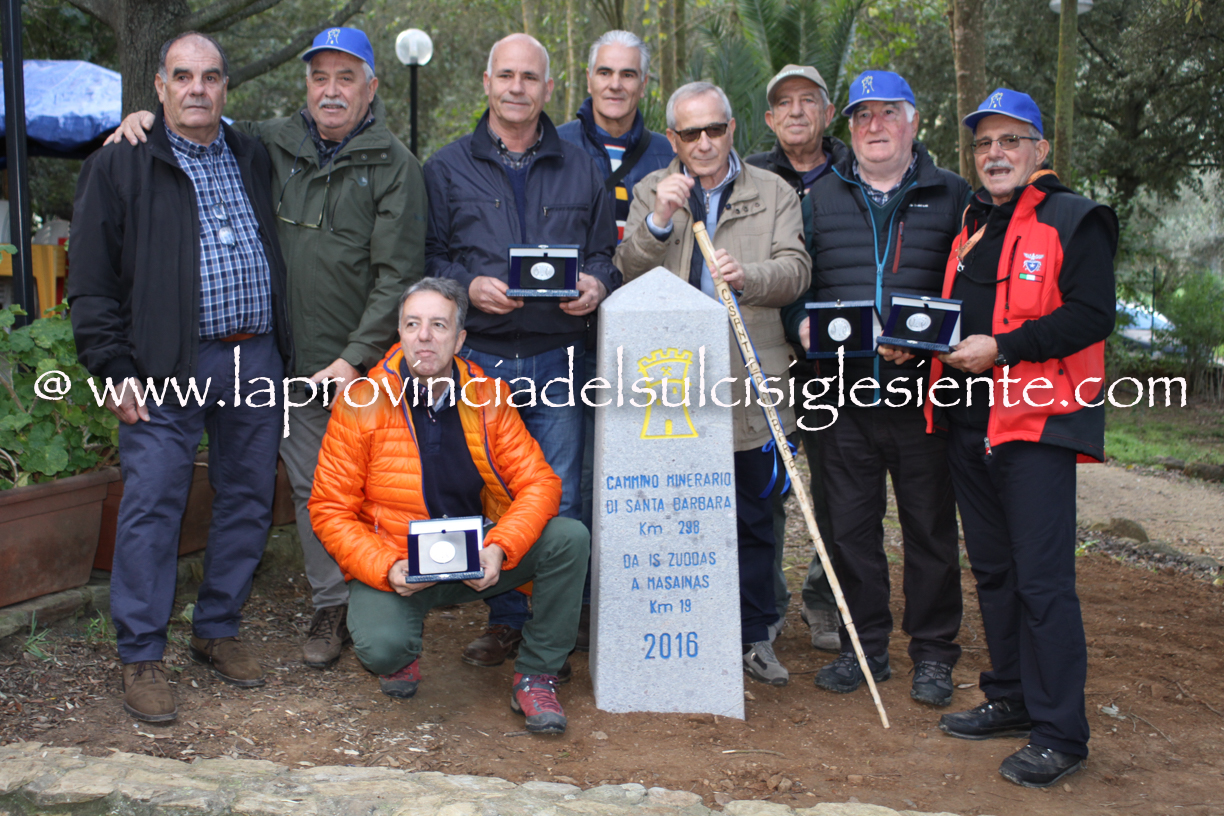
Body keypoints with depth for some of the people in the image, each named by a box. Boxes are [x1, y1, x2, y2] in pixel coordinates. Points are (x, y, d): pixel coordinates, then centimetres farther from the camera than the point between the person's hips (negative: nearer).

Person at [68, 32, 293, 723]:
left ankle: (219, 630, 25)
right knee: (152, 506, -5)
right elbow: (92, 282, -1)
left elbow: (281, 255, 24)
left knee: (249, 500, 9)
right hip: (169, 368, -4)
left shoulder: (256, 160, 15)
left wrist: (280, 347, 14)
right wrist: (114, 368, -8)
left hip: (256, 360, 4)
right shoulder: (119, 166, 2)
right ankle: (142, 656, 8)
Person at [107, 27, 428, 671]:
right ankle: (331, 607, 24)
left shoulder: (393, 164, -4)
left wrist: (357, 358, -15)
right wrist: (145, 120, 3)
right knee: (311, 486, 10)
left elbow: (398, 274, -9)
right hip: (294, 359, 4)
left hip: (364, 365, -3)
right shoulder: (271, 143, 7)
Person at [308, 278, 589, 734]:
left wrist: (498, 550, -24)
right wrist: (387, 569, -22)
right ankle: (401, 658, 11)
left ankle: (535, 676, -1)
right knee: (381, 645, -31)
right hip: (394, 568, -2)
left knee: (570, 538, -20)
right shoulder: (362, 404, -9)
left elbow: (538, 483, -6)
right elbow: (330, 510, -6)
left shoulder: (489, 396, -3)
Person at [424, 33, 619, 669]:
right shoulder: (447, 168, 9)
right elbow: (427, 257, 7)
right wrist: (468, 285, -12)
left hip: (557, 359, 1)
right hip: (479, 356, 0)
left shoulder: (580, 168, 13)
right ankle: (506, 620, 18)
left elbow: (606, 253, 14)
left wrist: (596, 285, -7)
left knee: (560, 499, 2)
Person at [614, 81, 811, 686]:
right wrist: (659, 222, -16)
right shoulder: (650, 193, 10)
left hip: (748, 384, 0)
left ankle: (754, 636, 22)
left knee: (751, 516, 8)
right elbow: (627, 272, 0)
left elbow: (795, 271, -2)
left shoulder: (773, 193, 8)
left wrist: (747, 276, -22)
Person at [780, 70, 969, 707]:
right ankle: (864, 647, 22)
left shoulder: (952, 197, 7)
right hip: (845, 392, 2)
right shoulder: (820, 200, 13)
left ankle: (933, 653, 19)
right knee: (851, 524, 8)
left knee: (930, 526, 5)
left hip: (924, 390, -2)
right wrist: (803, 324, -7)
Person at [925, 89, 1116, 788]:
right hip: (970, 423, 8)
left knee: (1043, 579, -7)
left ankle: (1059, 734, 1)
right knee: (994, 571, 15)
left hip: (1038, 423, -8)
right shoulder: (972, 225, 19)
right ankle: (1011, 699, 28)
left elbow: (1092, 316, -15)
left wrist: (1002, 348, -20)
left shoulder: (1075, 221, -4)